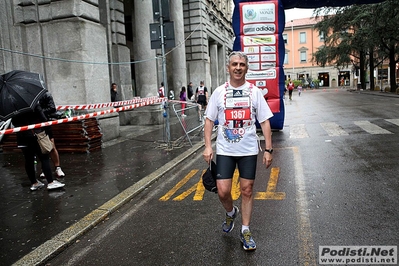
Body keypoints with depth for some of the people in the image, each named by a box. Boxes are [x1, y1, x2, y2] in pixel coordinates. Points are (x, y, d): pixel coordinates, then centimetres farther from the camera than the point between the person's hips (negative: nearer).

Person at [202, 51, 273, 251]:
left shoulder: (254, 91, 1)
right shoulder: (219, 92, 2)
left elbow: (265, 122, 2)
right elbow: (209, 120, 4)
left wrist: (268, 149, -4)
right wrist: (208, 146, -5)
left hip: (249, 150, 0)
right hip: (224, 150, 0)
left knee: (247, 191, 6)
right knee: (223, 192, -4)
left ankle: (245, 231, 24)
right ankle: (231, 213, 31)